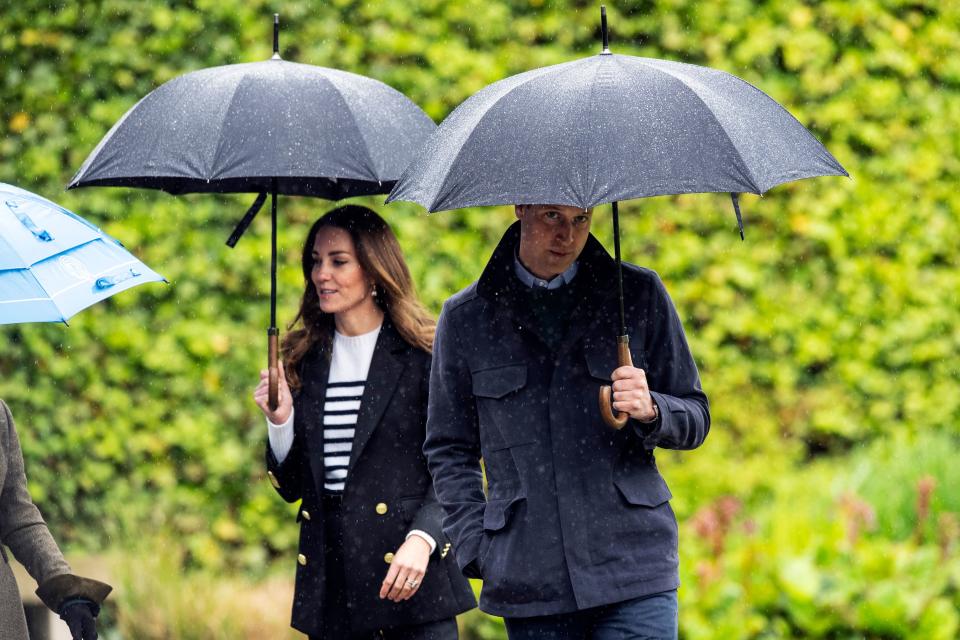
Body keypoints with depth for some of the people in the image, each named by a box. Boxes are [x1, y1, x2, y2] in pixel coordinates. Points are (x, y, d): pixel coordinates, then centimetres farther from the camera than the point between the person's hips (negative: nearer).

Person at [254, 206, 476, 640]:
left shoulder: (423, 356, -1)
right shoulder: (304, 359, 12)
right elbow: (291, 486, 14)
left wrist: (422, 539, -19)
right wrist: (280, 421, -3)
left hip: (411, 575, -4)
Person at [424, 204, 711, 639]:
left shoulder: (639, 294, 8)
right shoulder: (465, 318, 8)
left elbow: (695, 419, 12)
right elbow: (449, 451, 14)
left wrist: (650, 410, -11)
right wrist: (477, 551, 3)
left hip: (634, 570, -1)